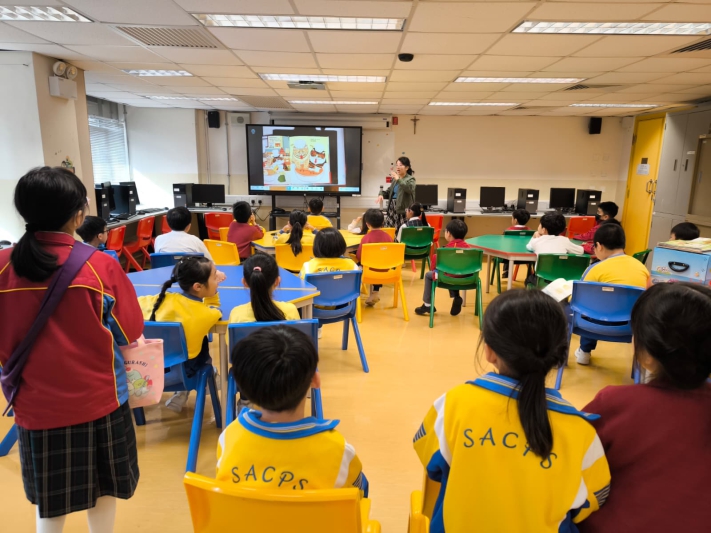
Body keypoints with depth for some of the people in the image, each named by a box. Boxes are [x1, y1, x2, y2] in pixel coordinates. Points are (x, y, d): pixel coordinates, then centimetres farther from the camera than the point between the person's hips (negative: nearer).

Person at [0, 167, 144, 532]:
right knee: (102, 489, 20)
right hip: (97, 400, -2)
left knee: (49, 501, 21)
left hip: (35, 403, 2)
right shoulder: (100, 266, -18)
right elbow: (128, 334, -8)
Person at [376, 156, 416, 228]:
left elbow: (410, 188, -23)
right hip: (392, 210, 7)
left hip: (404, 211, -6)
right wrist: (382, 195, 5)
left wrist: (398, 179, -26)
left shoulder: (411, 179, -2)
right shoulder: (395, 179, 17)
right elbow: (389, 191, 26)